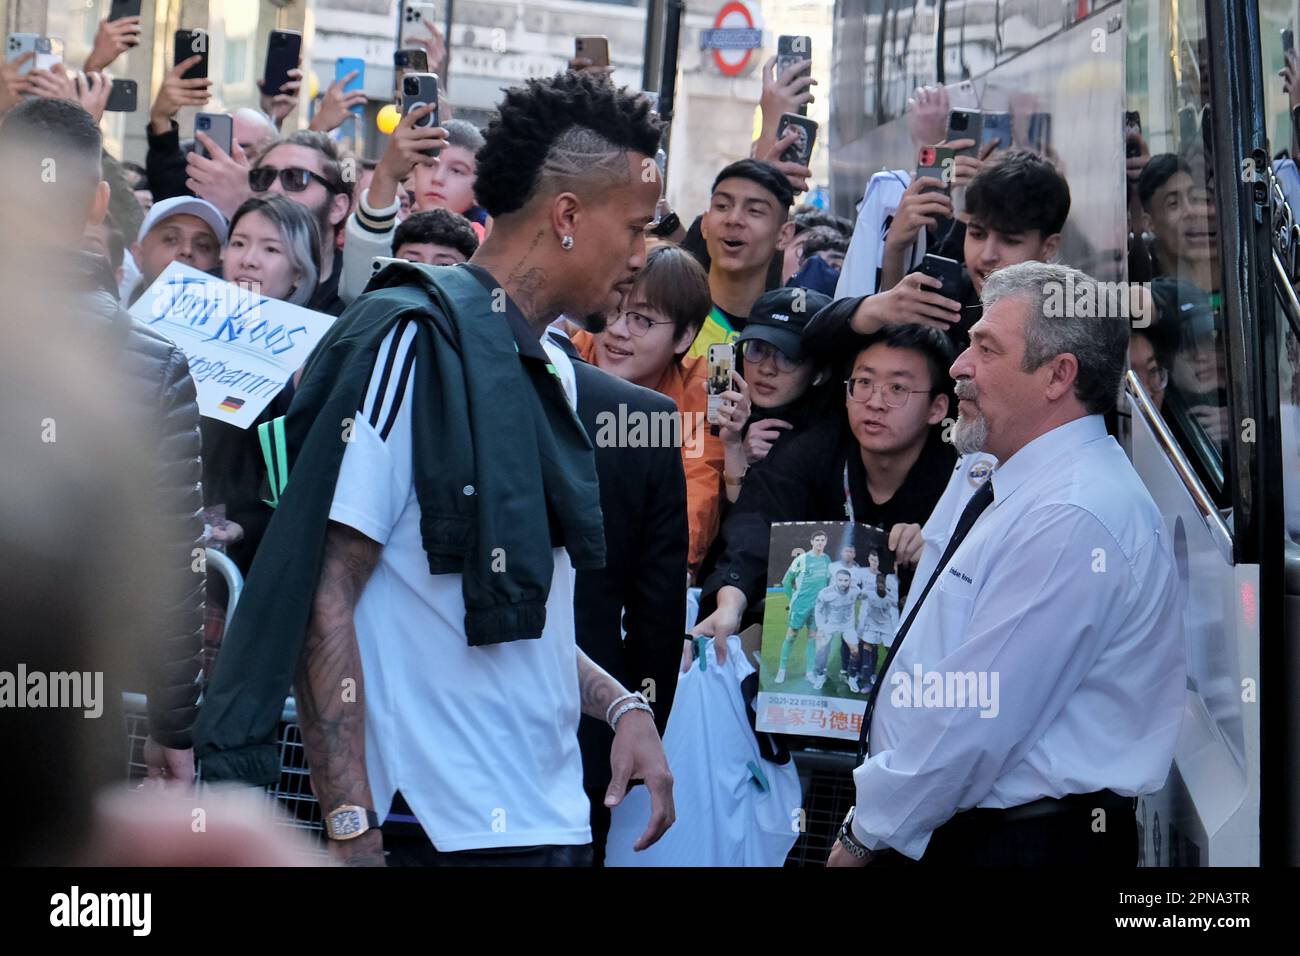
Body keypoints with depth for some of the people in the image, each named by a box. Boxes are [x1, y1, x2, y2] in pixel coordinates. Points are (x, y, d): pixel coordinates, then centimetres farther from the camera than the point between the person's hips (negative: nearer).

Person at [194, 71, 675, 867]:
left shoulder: (551, 367, 14)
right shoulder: (416, 340, -11)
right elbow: (322, 598, -16)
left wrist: (621, 706, 7)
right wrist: (352, 831, -21)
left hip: (551, 818, 8)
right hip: (438, 827, -8)